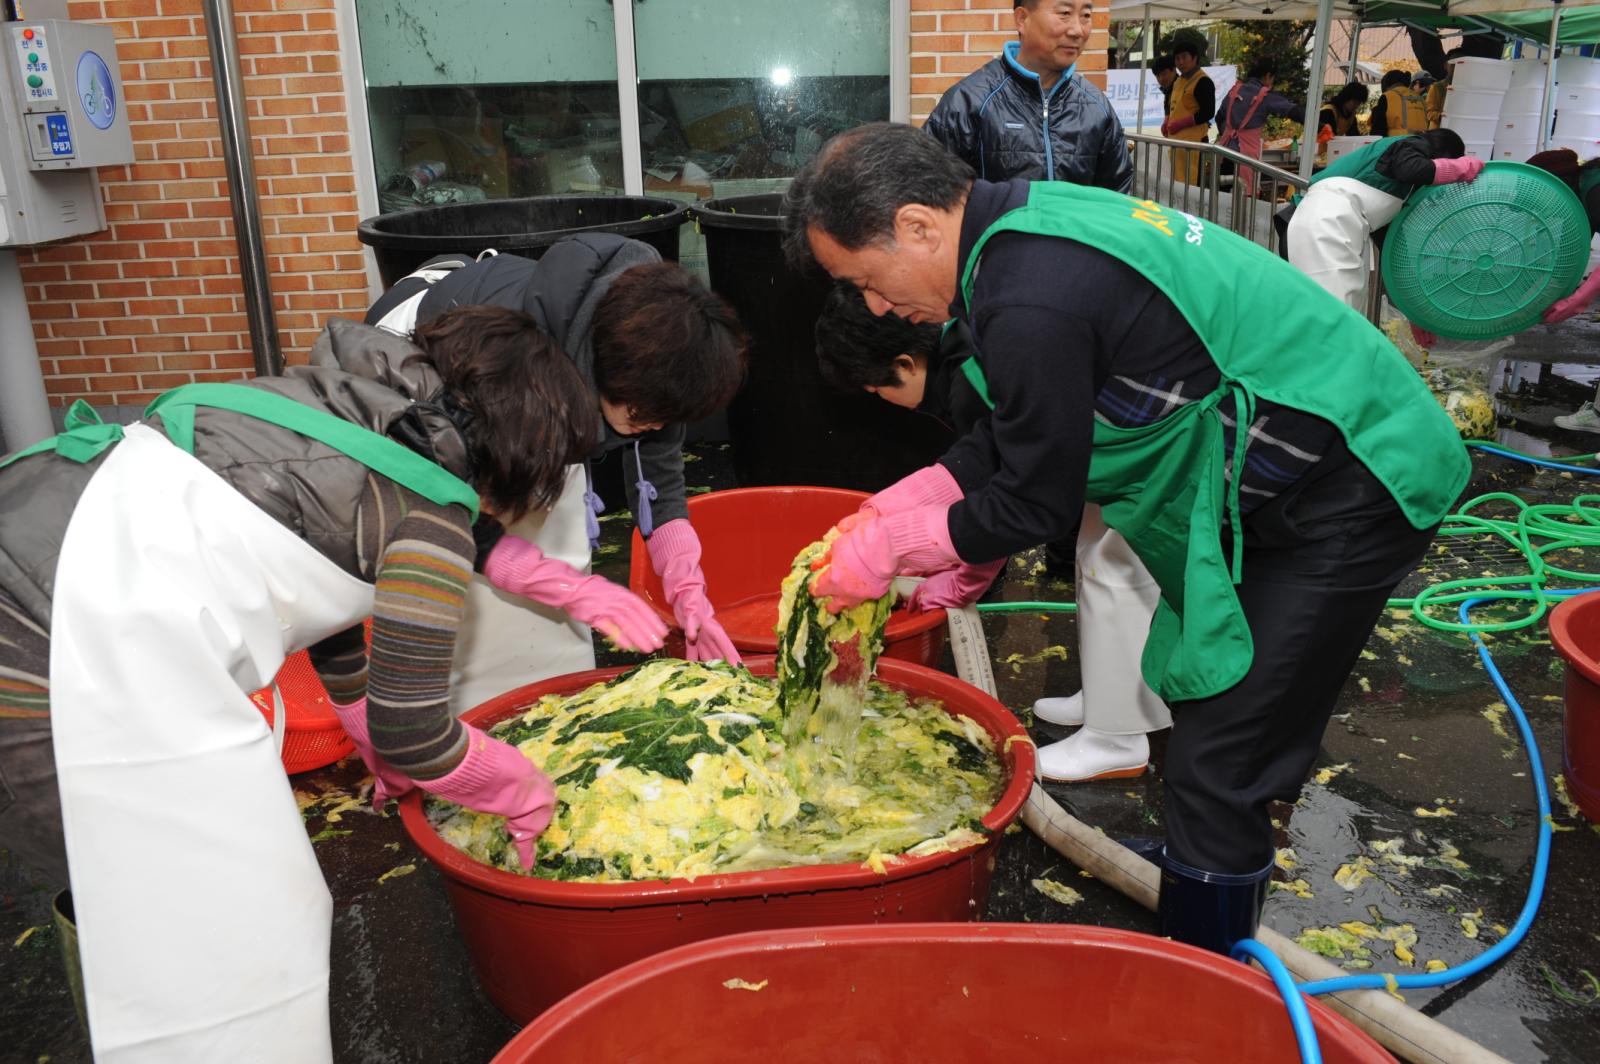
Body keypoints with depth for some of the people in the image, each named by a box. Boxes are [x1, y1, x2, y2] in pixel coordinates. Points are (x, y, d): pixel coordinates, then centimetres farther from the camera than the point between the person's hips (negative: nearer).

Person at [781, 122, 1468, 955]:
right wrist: (900, 506, 6)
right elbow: (1013, 436, 12)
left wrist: (886, 553, -7)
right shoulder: (1027, 220, 3)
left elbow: (1034, 505, -18)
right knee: (1209, 711, 19)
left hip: (1348, 495, -10)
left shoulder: (1031, 305, -29)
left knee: (1219, 770, -6)